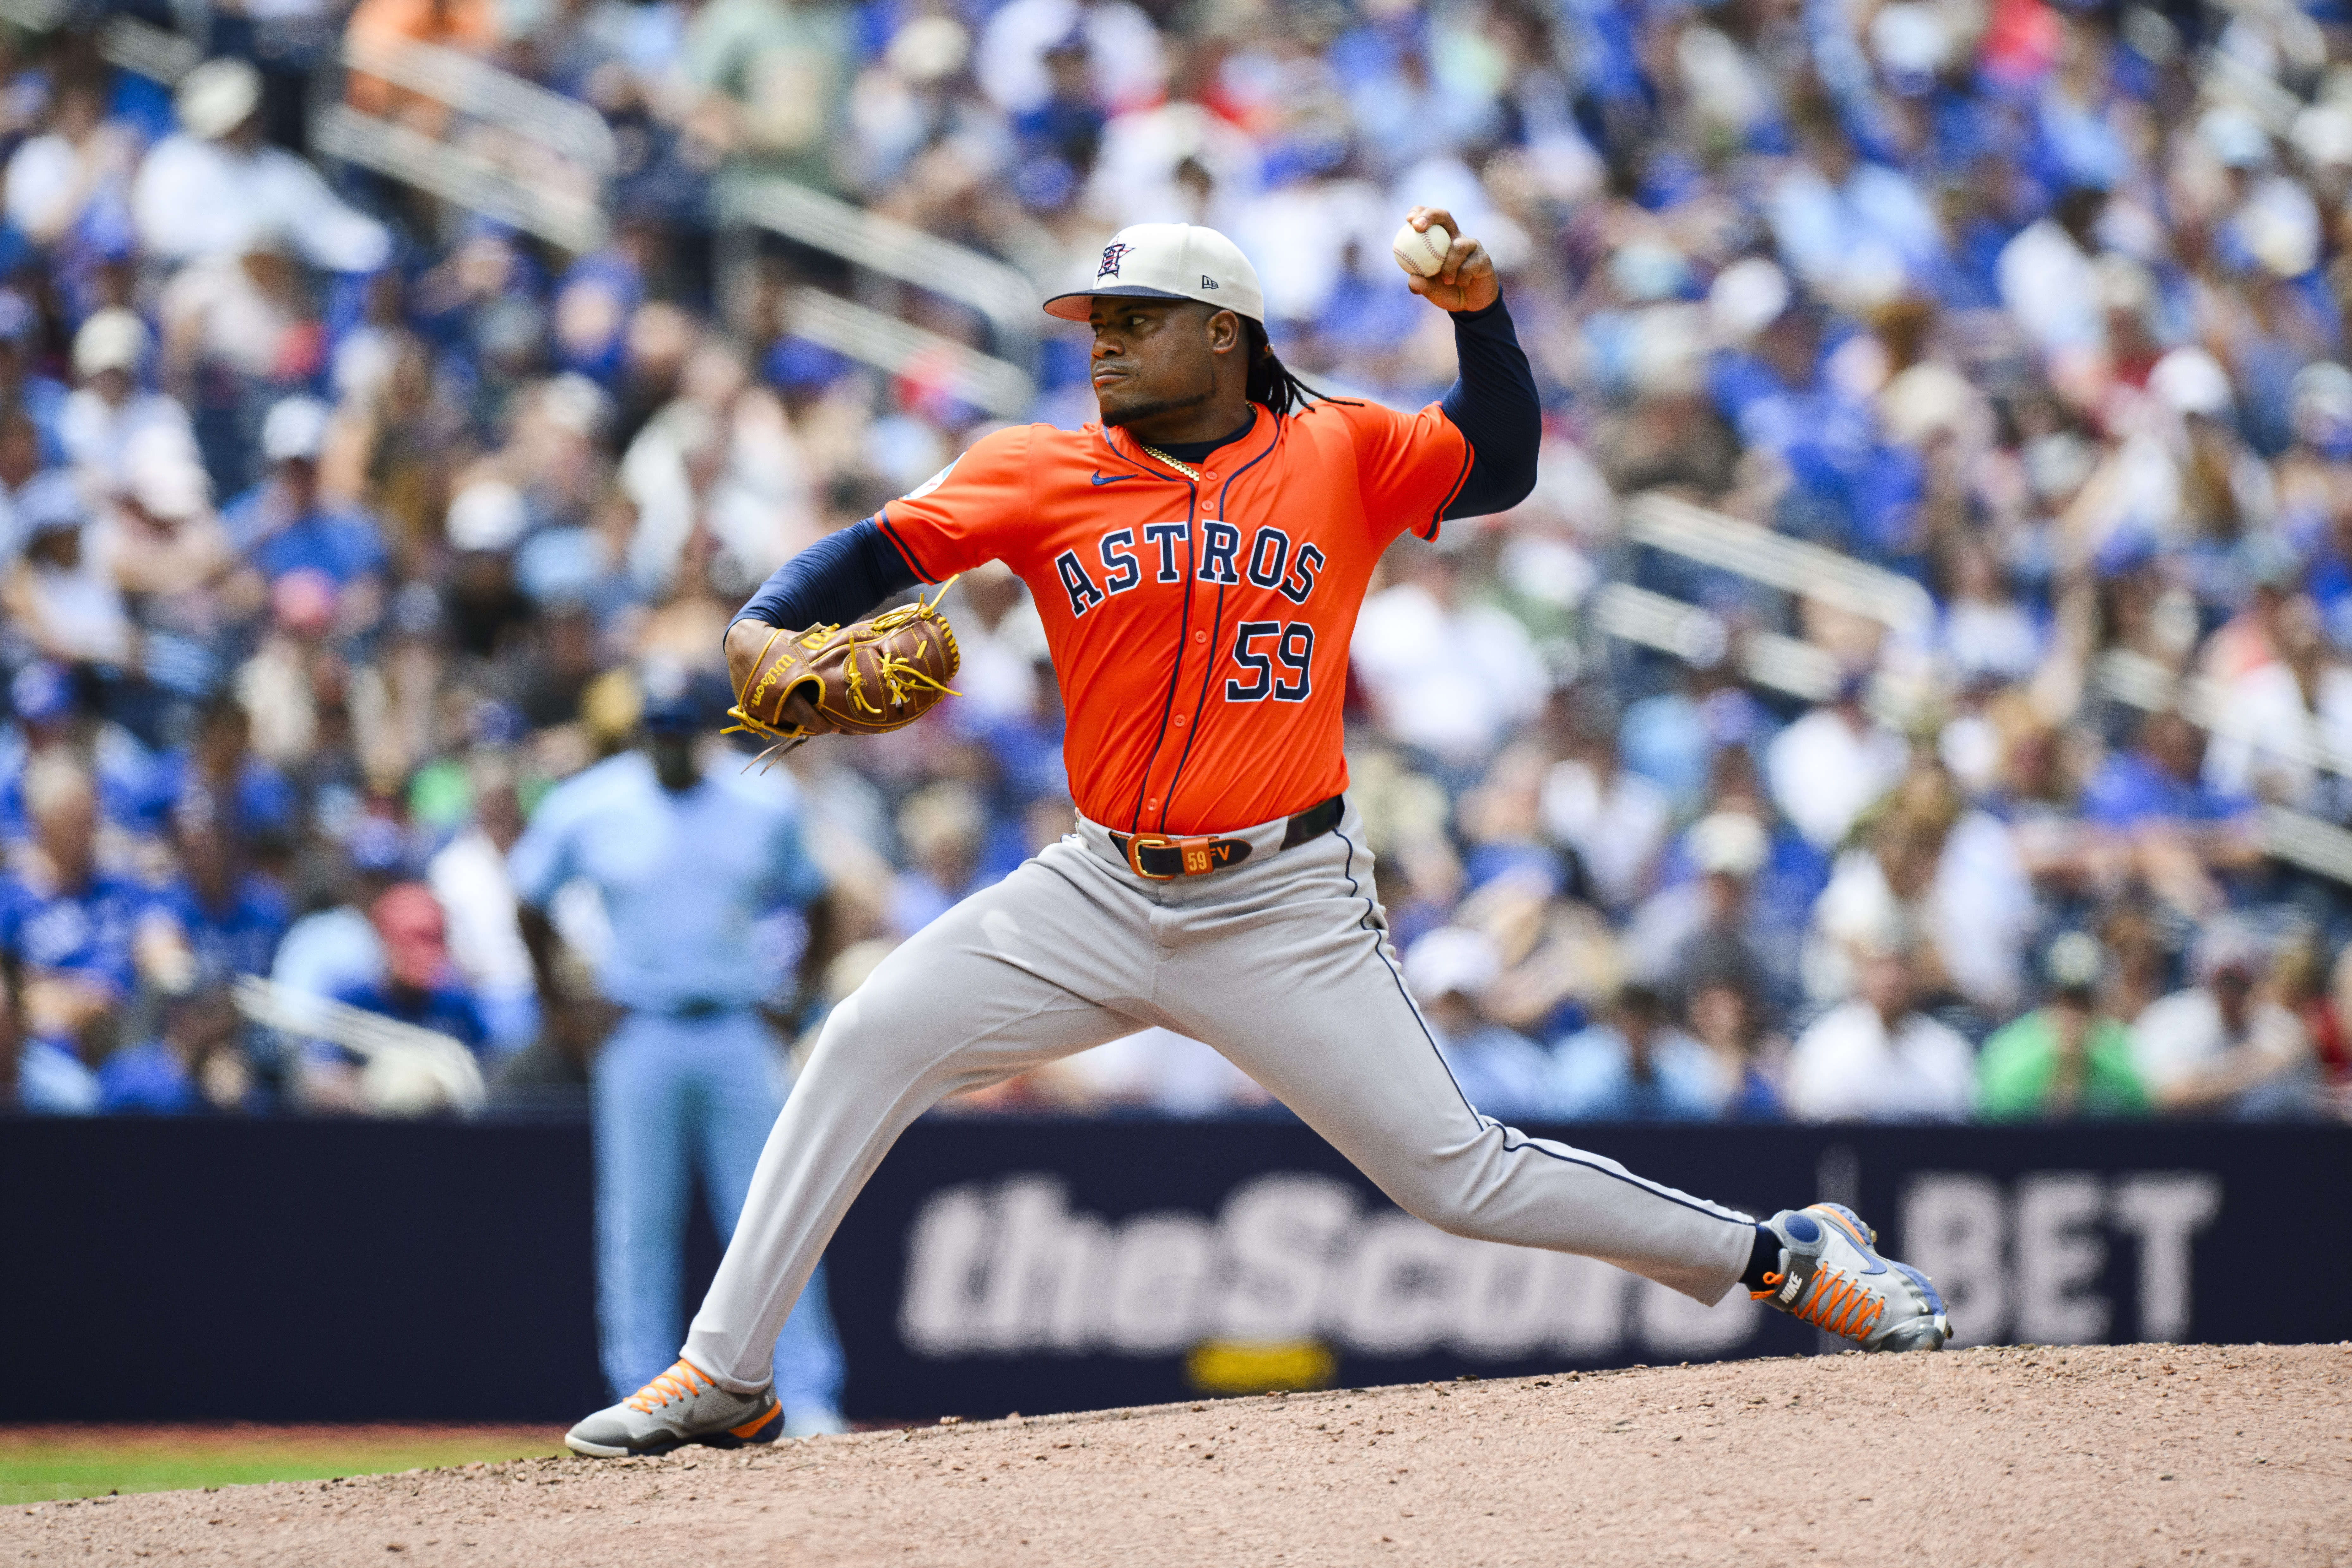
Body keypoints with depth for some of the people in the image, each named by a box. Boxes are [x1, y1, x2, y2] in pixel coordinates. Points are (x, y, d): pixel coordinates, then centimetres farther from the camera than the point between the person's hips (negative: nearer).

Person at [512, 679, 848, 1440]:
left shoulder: (765, 804, 2)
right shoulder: (588, 809, -3)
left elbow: (806, 893, 17)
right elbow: (531, 897, 11)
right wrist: (552, 997, 11)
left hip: (739, 1034, 1)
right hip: (642, 1036, -1)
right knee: (639, 1227, 0)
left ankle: (807, 1399, 1)